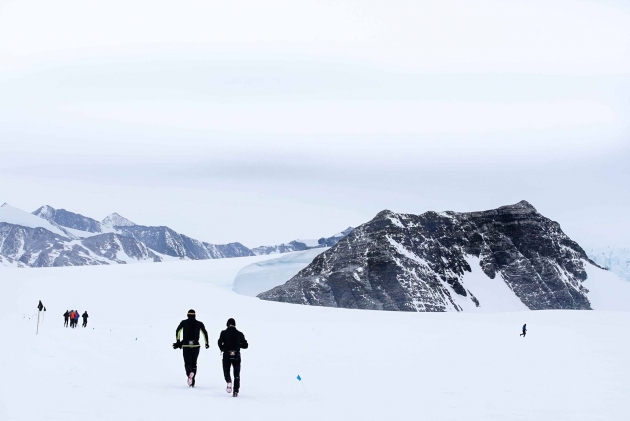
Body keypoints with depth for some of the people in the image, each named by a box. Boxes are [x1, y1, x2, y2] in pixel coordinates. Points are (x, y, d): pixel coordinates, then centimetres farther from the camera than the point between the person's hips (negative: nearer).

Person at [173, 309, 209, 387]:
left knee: (187, 363, 4)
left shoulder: (184, 322, 4)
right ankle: (192, 382, 10)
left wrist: (178, 342, 6)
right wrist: (207, 343, 12)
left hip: (186, 346, -1)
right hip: (196, 346, 1)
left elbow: (178, 331, -1)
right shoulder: (199, 323, 5)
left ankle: (190, 373, -30)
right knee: (194, 363, 13)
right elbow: (205, 333, 4)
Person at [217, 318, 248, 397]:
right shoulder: (239, 334, 2)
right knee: (237, 374, 11)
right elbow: (245, 345, 2)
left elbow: (220, 342, -16)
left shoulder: (224, 333, -3)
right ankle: (236, 391, 3)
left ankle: (229, 381, -17)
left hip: (227, 355, -1)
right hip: (236, 356, 1)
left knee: (226, 371, 15)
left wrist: (222, 349, 3)